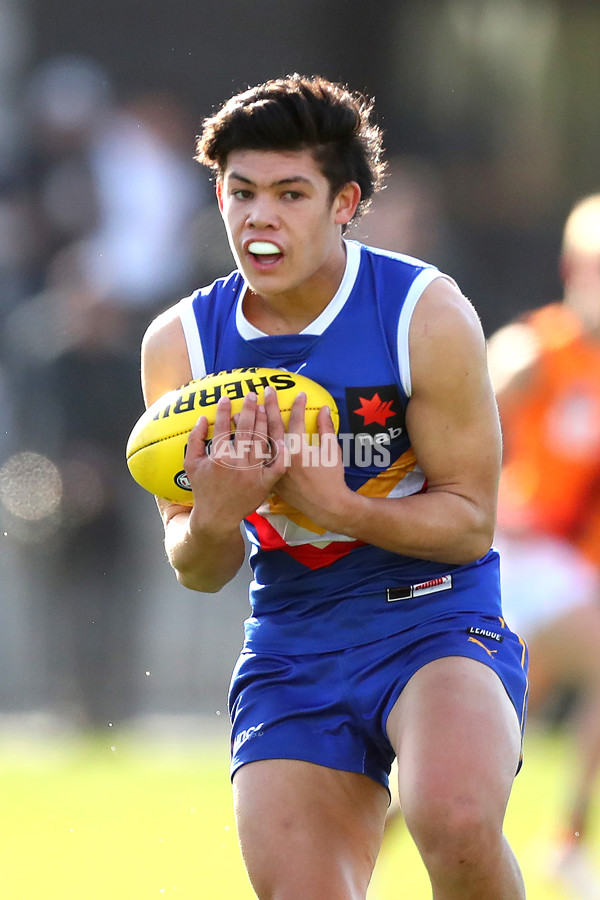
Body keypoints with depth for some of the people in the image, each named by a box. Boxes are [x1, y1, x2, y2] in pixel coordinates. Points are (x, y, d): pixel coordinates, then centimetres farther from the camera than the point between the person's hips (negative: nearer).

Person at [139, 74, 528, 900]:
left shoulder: (427, 314, -10)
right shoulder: (179, 343, -1)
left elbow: (470, 522, -8)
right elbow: (198, 572, 5)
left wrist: (337, 506, -26)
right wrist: (212, 522, -20)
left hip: (437, 622, -4)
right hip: (290, 654, 4)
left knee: (456, 824, -33)